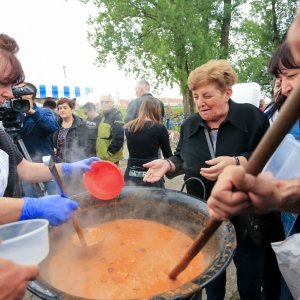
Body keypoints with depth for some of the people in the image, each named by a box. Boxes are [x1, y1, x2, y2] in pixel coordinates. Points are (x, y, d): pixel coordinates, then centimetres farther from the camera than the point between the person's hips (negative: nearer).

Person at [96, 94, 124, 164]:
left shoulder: (116, 116, -14)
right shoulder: (103, 116, 13)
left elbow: (118, 139, -21)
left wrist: (109, 152, -17)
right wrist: (98, 152, 14)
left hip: (111, 157, -9)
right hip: (102, 156, 9)